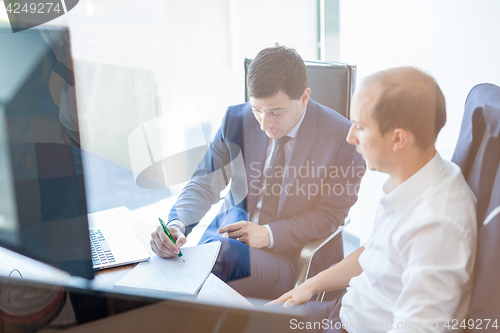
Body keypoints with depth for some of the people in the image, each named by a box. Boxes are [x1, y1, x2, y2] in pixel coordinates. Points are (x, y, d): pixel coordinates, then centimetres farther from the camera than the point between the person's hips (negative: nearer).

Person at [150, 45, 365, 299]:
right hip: (232, 231, 4)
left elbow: (331, 213, -7)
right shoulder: (237, 120, -3)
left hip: (292, 251, -3)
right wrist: (177, 224, -22)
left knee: (225, 255, -34)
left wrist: (269, 234, -19)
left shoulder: (340, 136, -14)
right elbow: (205, 183, -1)